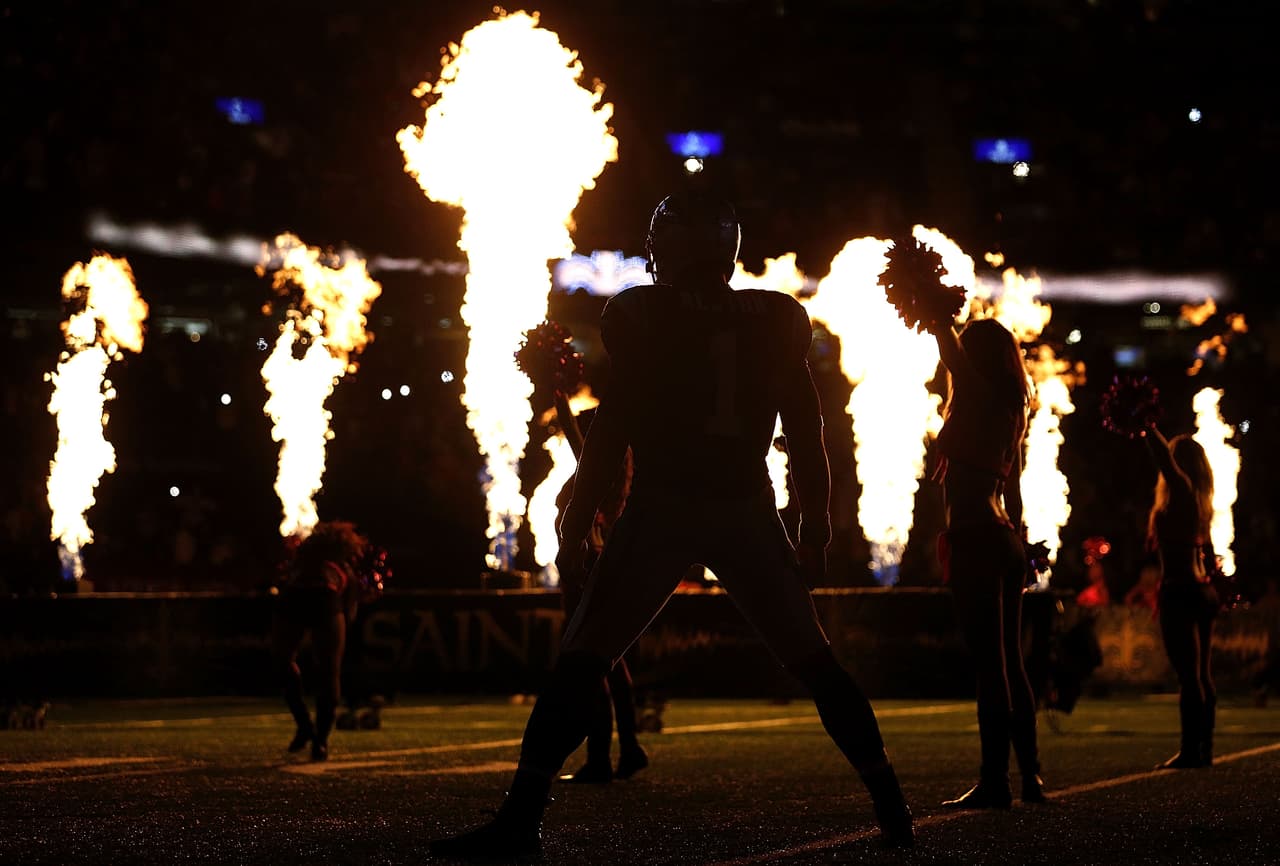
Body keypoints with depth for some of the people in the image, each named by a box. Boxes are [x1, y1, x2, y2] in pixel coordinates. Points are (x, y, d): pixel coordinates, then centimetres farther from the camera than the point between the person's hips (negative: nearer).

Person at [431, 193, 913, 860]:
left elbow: (613, 425, -3)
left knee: (581, 661, 2)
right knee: (813, 660, 15)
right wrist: (815, 523, 16)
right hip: (747, 509, 3)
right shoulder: (776, 319, 7)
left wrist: (575, 524, 1)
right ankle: (891, 807, 13)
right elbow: (806, 430, 9)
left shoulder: (639, 315, -2)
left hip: (662, 508, -3)